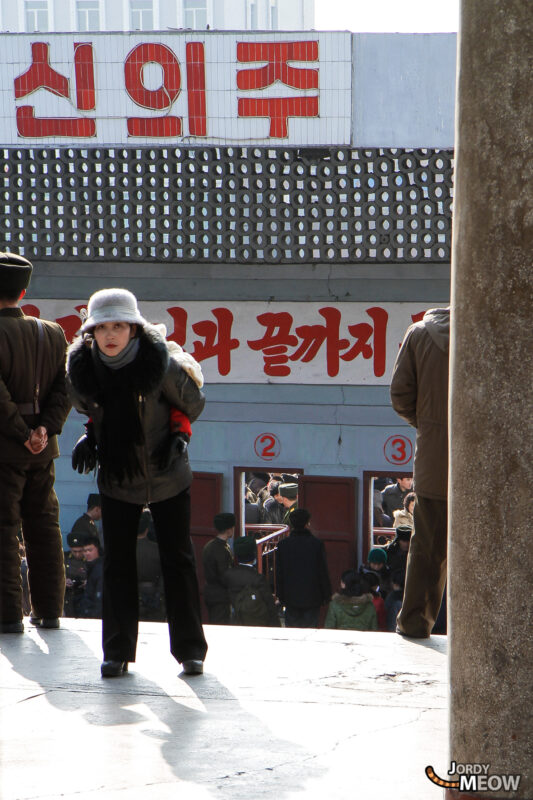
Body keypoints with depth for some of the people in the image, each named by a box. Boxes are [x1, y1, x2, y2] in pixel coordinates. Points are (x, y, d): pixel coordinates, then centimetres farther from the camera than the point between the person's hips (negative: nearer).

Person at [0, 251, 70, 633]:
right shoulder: (52, 333, 7)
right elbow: (64, 387, 1)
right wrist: (45, 429, -6)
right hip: (43, 449, 6)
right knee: (44, 526, 13)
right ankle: (49, 609, 17)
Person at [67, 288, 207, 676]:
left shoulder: (161, 364, -20)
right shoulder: (82, 367, -11)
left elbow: (192, 404, -1)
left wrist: (174, 437, -13)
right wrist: (92, 438, -4)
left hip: (168, 477, -2)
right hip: (117, 478, 2)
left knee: (178, 560, 2)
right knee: (117, 563, 2)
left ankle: (190, 649, 10)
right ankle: (117, 651, 9)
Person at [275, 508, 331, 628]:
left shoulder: (283, 545, -5)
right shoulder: (317, 544, -11)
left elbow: (279, 574, 1)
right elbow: (324, 573, -5)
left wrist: (281, 596, 11)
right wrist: (326, 596, 5)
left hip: (291, 599, 2)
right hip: (312, 598, -2)